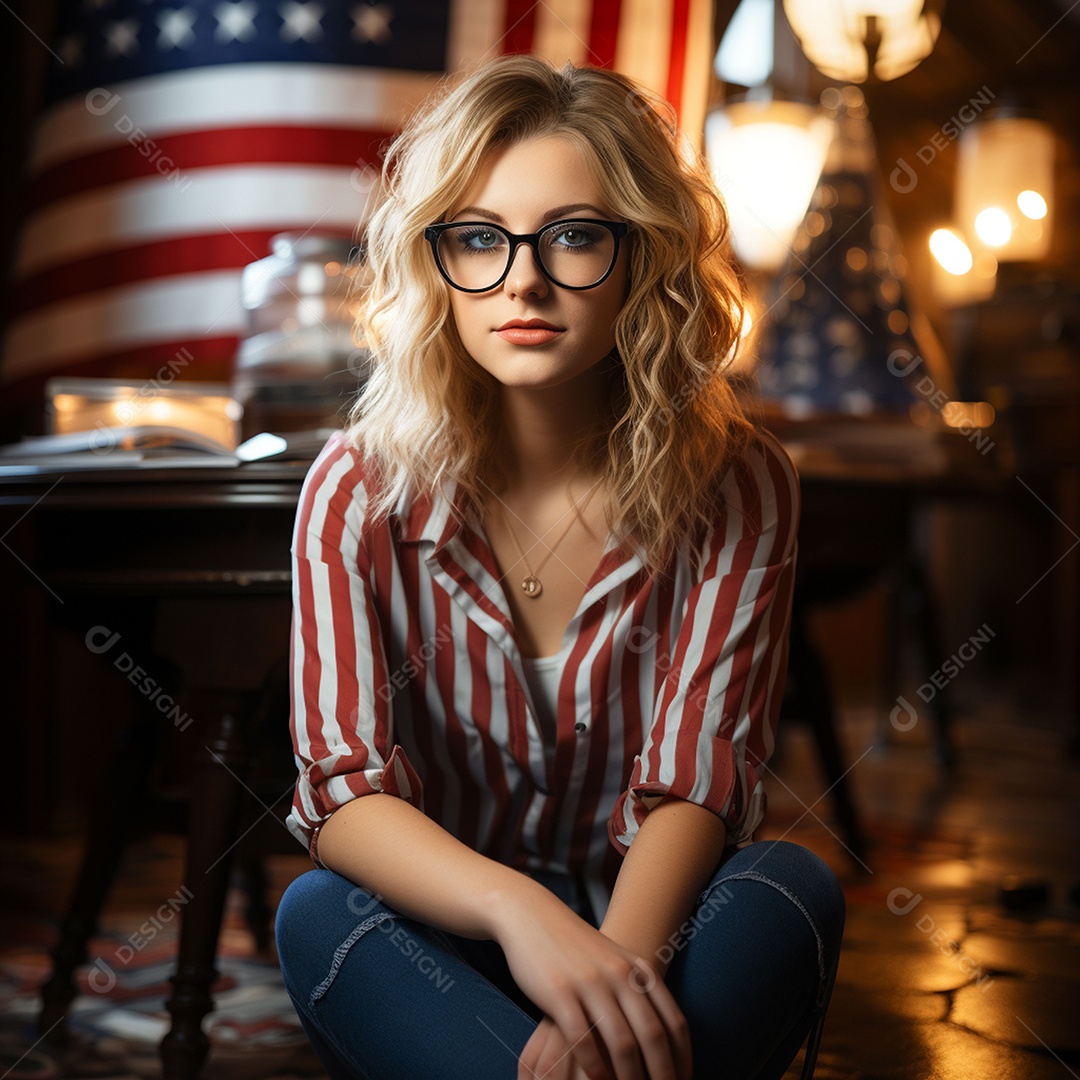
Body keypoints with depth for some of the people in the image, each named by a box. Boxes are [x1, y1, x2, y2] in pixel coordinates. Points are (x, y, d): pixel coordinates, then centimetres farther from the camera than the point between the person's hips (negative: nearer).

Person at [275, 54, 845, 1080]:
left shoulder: (736, 486, -9)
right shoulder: (362, 490, -9)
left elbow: (697, 779, -15)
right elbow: (343, 791, -18)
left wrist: (616, 962, -36)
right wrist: (519, 910, -38)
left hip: (650, 923, 1)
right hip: (438, 945, 0)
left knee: (793, 887, -29)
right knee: (318, 915, -31)